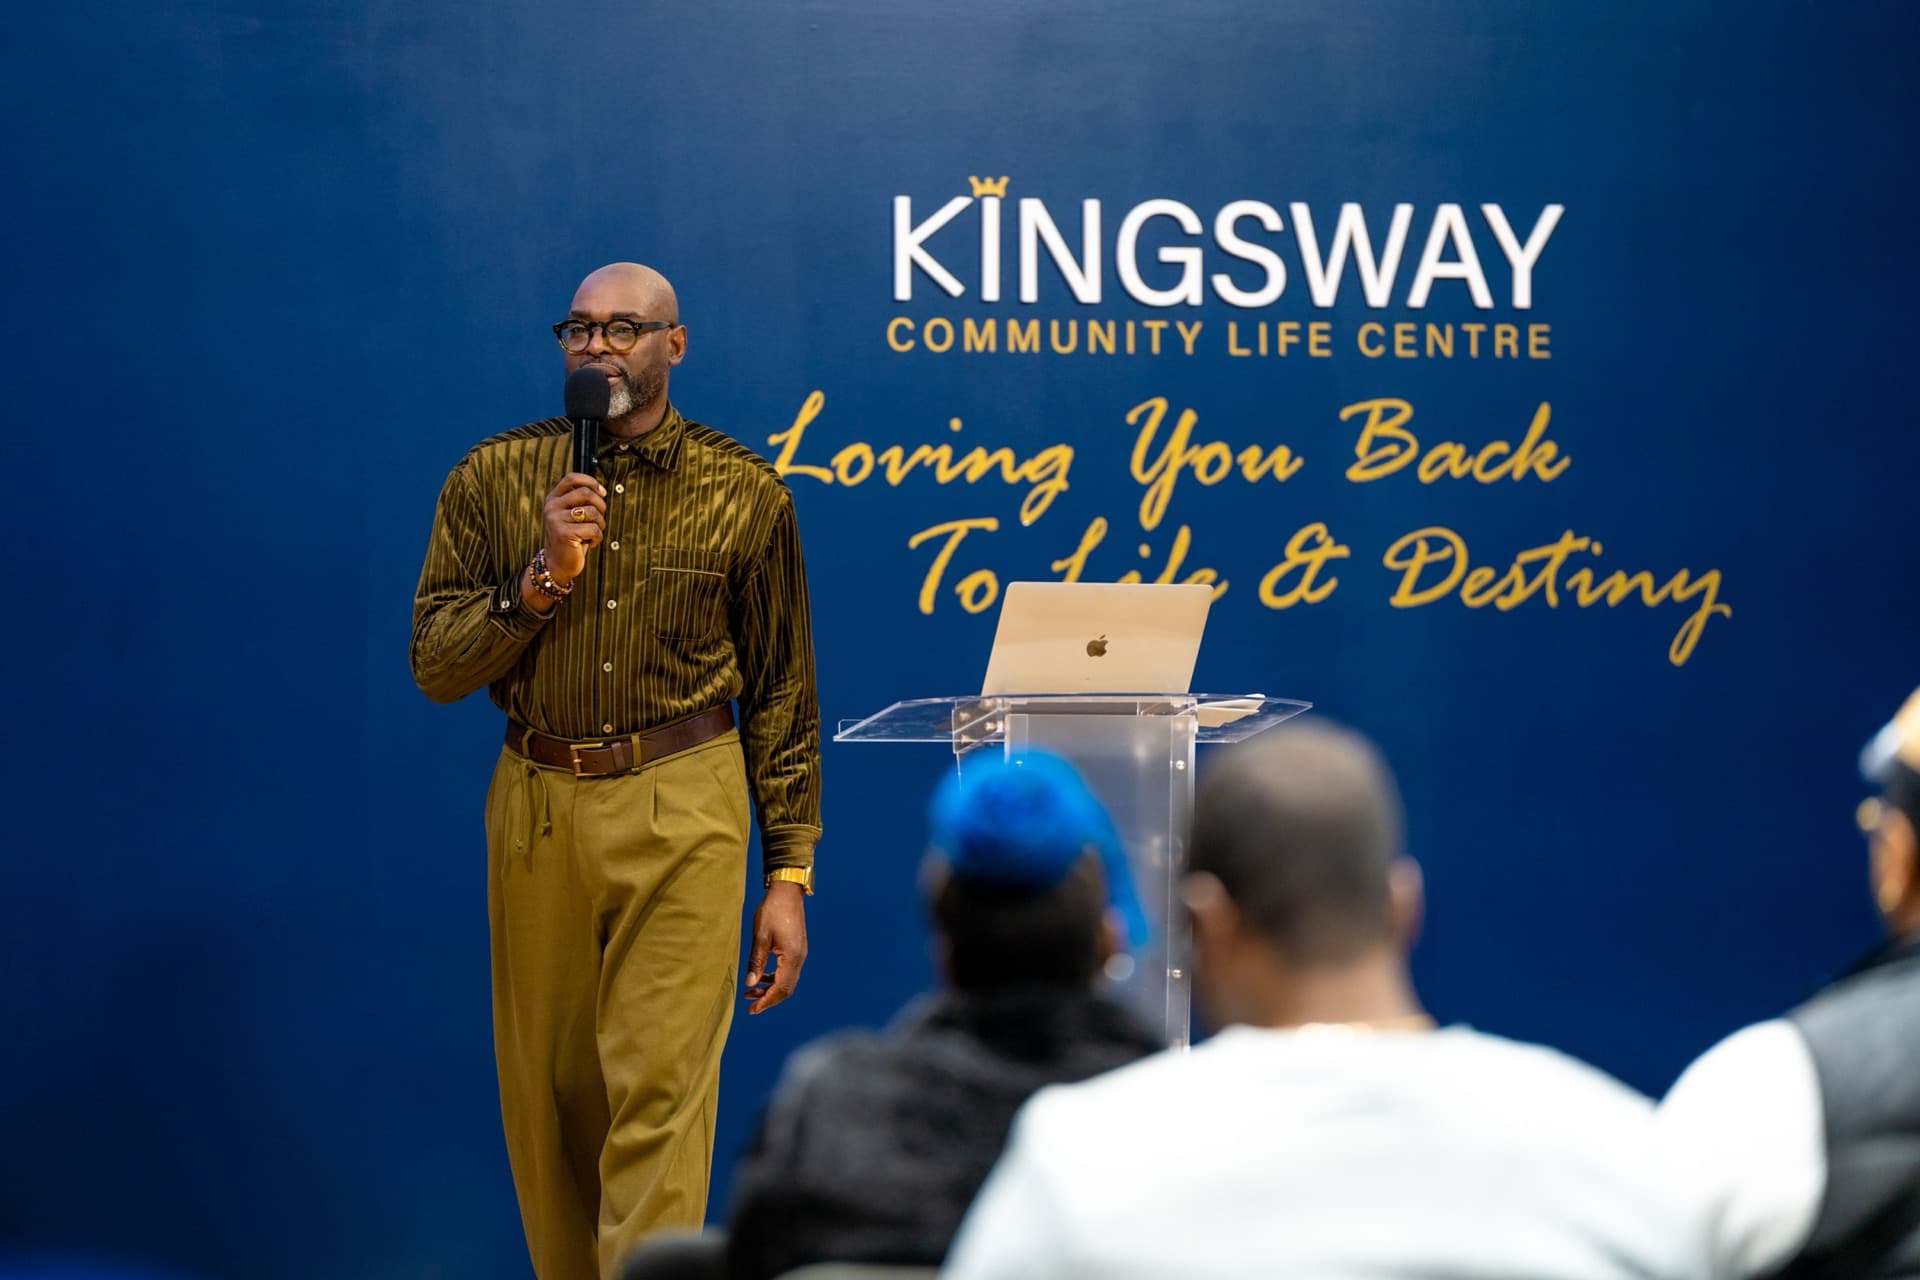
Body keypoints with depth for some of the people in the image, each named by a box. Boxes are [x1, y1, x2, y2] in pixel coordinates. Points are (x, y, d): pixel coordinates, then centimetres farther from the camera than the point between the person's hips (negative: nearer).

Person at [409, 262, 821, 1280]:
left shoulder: (743, 495, 1)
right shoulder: (494, 478, 4)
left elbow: (782, 696, 4)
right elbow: (435, 664, 1)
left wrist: (789, 873, 1)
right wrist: (542, 576, -14)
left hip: (682, 815, -2)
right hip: (537, 808, 3)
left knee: (659, 1093, -10)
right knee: (546, 1099, 9)